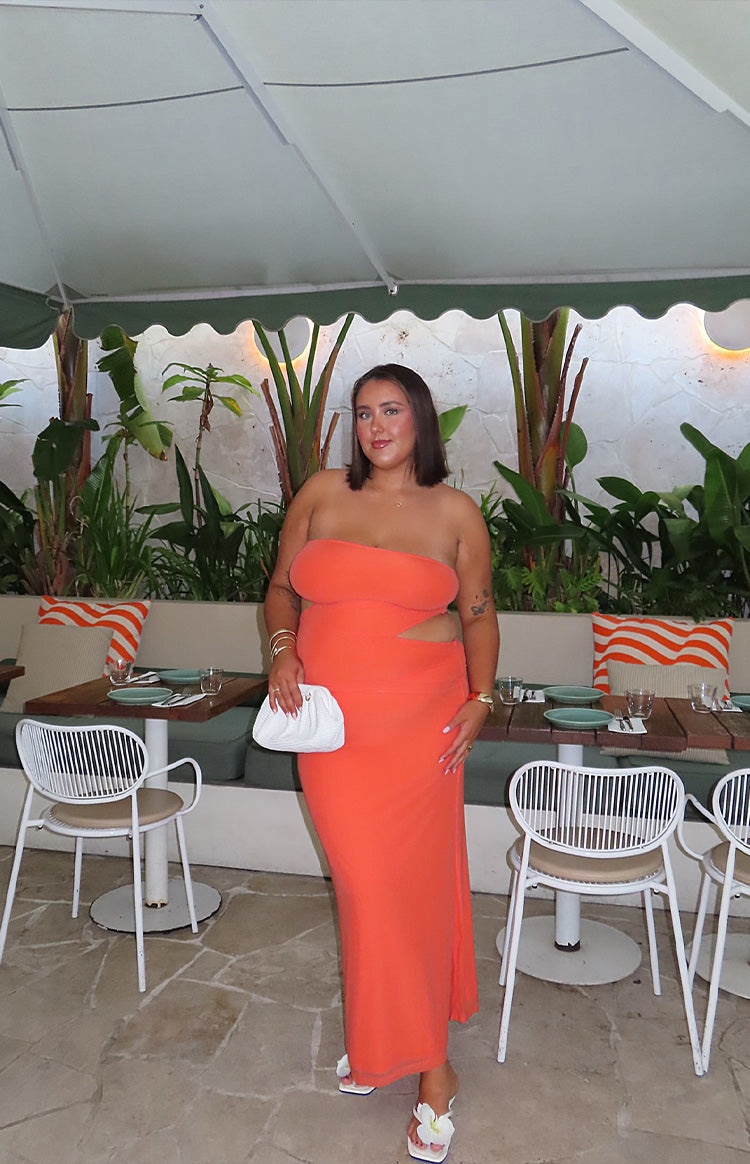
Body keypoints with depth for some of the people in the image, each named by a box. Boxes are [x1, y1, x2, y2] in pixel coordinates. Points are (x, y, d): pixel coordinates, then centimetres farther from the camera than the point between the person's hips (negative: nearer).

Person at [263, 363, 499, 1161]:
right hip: (331, 723, 2)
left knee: (412, 881, 4)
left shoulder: (455, 512, 0)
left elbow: (479, 613, 7)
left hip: (419, 722, -1)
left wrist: (480, 699, -3)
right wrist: (283, 651, -7)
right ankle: (379, 1035, 35)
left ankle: (426, 1065, 24)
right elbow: (282, 589, 11)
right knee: (362, 882, 10)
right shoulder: (321, 494, 4)